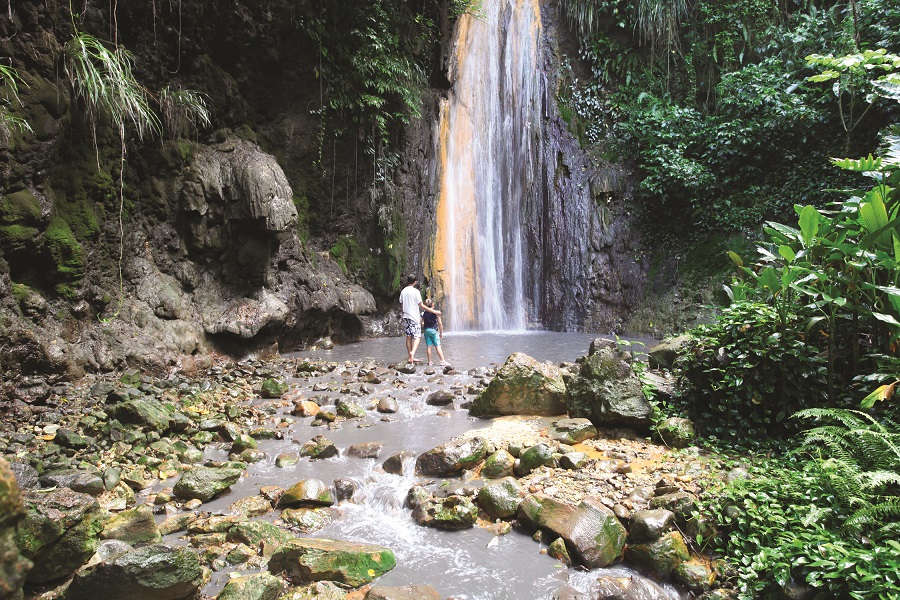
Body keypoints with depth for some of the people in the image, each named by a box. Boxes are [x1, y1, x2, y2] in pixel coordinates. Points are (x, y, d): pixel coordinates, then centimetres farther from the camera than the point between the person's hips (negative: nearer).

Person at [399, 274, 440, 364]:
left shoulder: (403, 291, 8)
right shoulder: (415, 291, -10)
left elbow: (401, 304, 14)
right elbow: (421, 306, -11)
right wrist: (434, 311, -7)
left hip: (406, 316, 6)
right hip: (414, 317, -6)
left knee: (409, 337, 9)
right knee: (417, 336, -5)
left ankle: (411, 357, 11)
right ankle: (412, 352, -28)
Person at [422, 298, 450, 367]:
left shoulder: (423, 313, 2)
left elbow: (421, 323, -2)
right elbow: (440, 323, -6)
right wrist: (441, 333, 2)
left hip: (426, 330, 3)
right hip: (434, 330, -3)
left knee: (428, 346, 7)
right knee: (438, 346, -3)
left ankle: (430, 361, 10)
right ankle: (443, 361, -5)